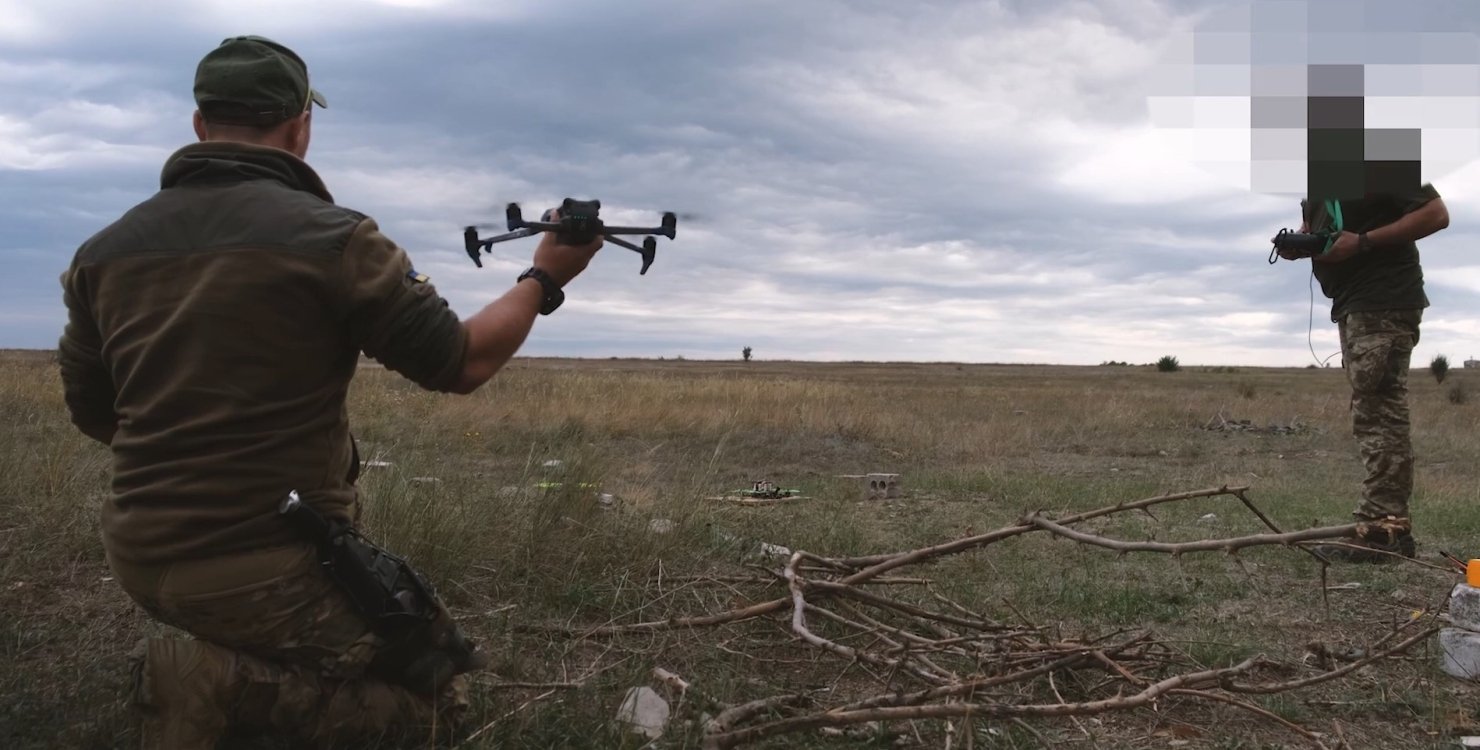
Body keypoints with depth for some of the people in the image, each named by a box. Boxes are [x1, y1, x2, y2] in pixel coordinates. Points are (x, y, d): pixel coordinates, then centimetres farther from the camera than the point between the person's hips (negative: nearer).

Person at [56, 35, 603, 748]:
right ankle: (221, 679, -8)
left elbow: (92, 414, 14)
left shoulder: (103, 250, 3)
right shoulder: (331, 236, -14)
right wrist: (545, 278, 7)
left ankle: (236, 654, 12)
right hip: (264, 570, -6)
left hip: (140, 559, 7)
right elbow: (459, 365, -7)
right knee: (440, 686, 11)